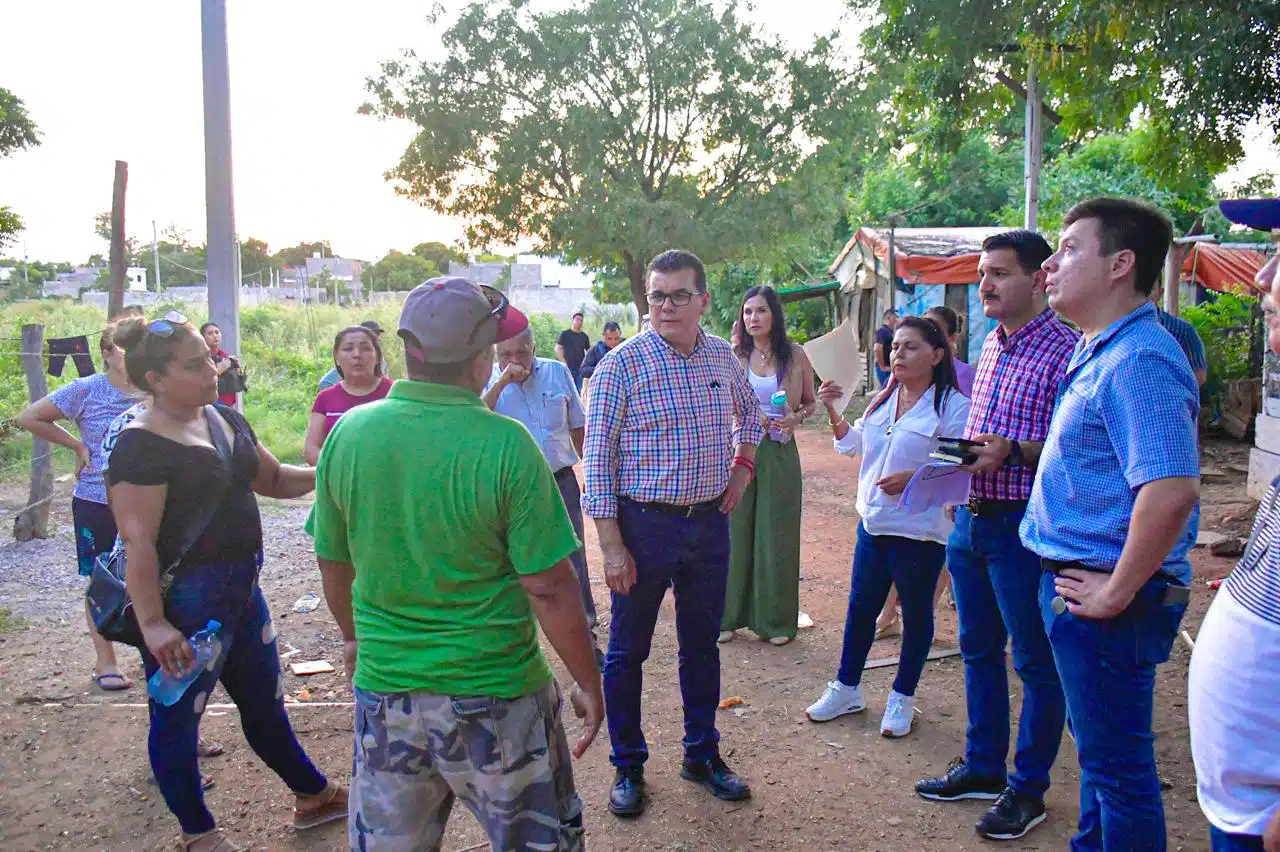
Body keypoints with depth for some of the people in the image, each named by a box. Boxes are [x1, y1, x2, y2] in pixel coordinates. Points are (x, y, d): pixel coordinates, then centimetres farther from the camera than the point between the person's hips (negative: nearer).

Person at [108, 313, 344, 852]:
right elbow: (138, 541, -22)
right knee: (178, 716, 10)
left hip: (241, 586, 9)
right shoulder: (142, 447, -19)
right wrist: (152, 624, -24)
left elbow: (274, 479, 17)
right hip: (184, 599, -8)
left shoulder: (227, 420, 6)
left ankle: (313, 796, 37)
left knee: (264, 700, 21)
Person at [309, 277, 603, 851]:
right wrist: (588, 684, -3)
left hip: (384, 691, 4)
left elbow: (333, 564, 5)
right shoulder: (505, 445, -20)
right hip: (495, 697, -4)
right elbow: (549, 589, -17)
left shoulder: (348, 433, -7)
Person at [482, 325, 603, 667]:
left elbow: (577, 427, 11)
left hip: (560, 482, 1)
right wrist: (502, 382, -25)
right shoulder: (487, 380, -2)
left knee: (573, 563, 6)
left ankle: (585, 636, 20)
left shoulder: (557, 372, 3)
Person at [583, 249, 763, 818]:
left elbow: (749, 411, 25)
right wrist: (611, 544, -14)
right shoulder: (622, 364, -12)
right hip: (644, 523, -4)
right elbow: (598, 456, -11)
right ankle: (628, 767, 26)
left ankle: (702, 755, 34)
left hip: (710, 521, 5)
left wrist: (743, 465, 8)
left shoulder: (722, 356, 3)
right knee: (628, 650, 8)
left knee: (702, 644, 16)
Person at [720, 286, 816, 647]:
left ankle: (776, 620, 18)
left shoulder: (795, 356, 1)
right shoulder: (733, 356, 1)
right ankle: (729, 615, 17)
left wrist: (796, 418, -10)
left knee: (777, 534, 5)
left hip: (779, 454, 0)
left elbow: (810, 403, 11)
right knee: (735, 531, 4)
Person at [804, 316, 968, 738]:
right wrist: (832, 410, 8)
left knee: (915, 614, 10)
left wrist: (916, 478, -27)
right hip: (873, 522, 7)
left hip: (920, 531, -6)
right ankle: (846, 689, 31)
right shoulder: (883, 400, 10)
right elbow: (853, 442, 22)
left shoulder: (952, 407, -12)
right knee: (860, 607, 15)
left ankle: (902, 698, 27)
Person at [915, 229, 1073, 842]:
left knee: (1036, 662, 7)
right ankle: (983, 767, 33)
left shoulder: (1062, 349, -13)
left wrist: (1014, 452, -25)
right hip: (971, 518, 8)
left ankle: (1027, 788, 21)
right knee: (979, 651, 18)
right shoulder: (991, 345, 12)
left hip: (1022, 526, -8)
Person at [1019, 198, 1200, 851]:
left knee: (1117, 763, 5)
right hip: (1077, 581, 10)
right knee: (1100, 748, 24)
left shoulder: (1138, 360, -21)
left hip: (1107, 599, -10)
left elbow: (1171, 491, -32)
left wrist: (1115, 594, -24)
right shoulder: (1098, 351, 11)